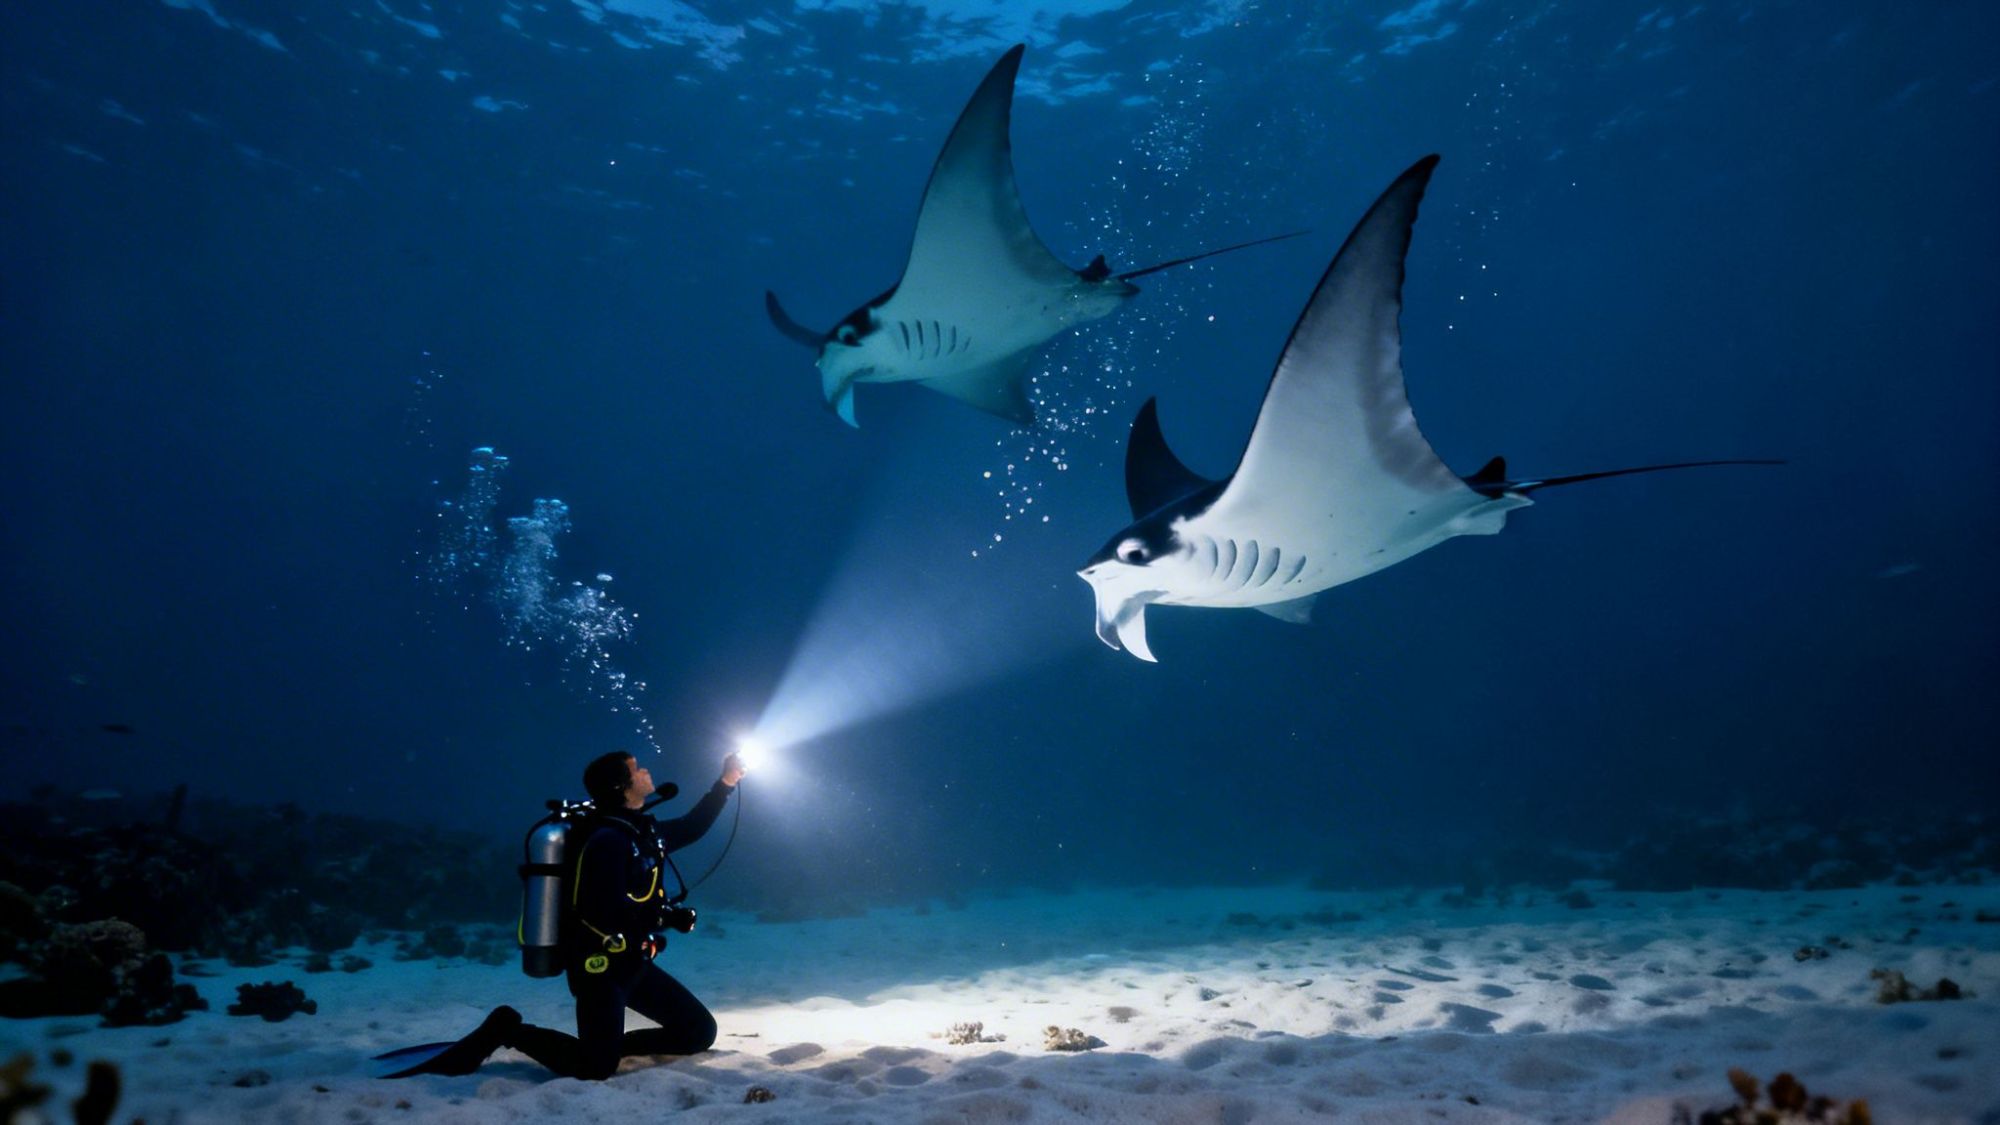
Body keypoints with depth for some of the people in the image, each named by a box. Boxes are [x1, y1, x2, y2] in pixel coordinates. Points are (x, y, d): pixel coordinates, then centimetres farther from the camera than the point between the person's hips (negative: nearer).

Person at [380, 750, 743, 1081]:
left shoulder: (642, 832, 8)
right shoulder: (608, 838, -20)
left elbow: (690, 829, 24)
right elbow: (609, 913, -30)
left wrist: (726, 782, 17)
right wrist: (669, 917, -19)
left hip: (632, 963, 9)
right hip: (601, 967, -9)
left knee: (700, 1032, 7)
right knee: (596, 1068, -18)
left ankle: (612, 1044, 14)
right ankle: (507, 1031, 1)